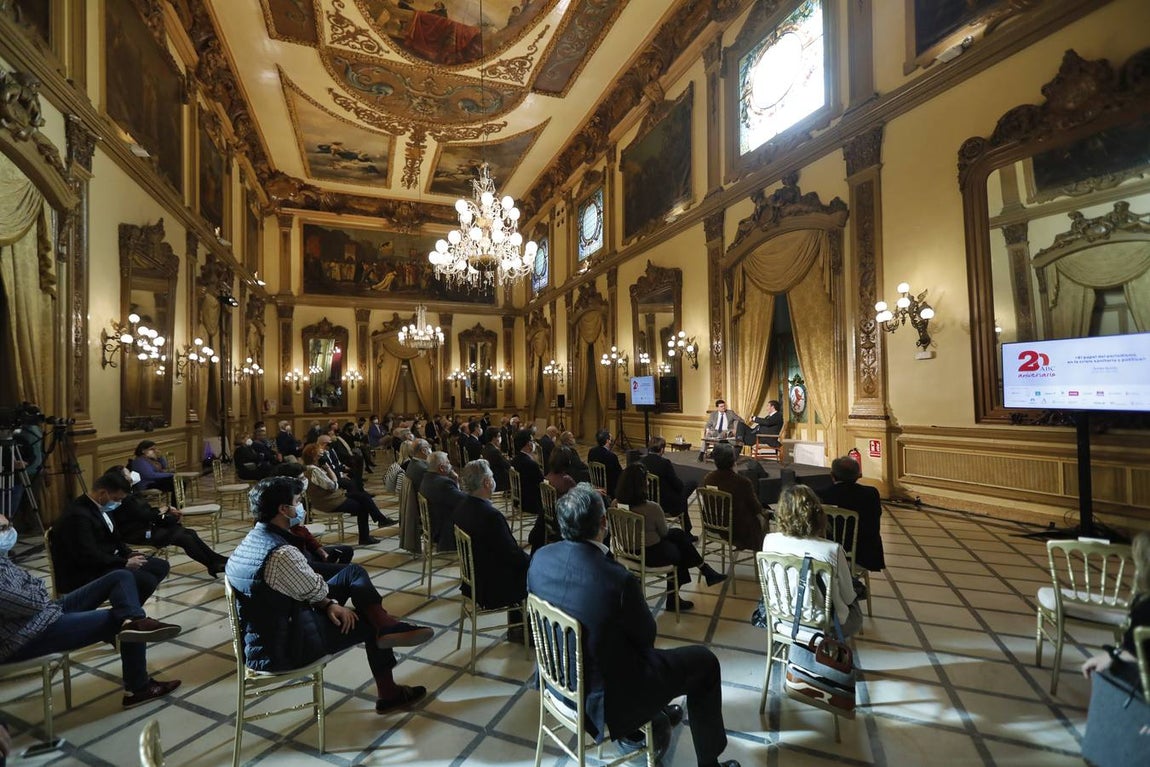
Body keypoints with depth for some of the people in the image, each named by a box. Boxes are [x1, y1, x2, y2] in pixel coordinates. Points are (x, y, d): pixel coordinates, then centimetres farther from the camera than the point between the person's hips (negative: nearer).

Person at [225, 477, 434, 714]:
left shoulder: (250, 541, 1)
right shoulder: (282, 553, -31)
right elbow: (318, 591, -13)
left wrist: (328, 604, -3)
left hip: (260, 640, 9)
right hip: (282, 651, -9)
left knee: (354, 572, 6)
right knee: (371, 624, 8)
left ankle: (385, 626, 2)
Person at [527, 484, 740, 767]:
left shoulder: (539, 558, -15)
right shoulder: (618, 579, -33)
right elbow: (647, 636, -14)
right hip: (604, 697, -6)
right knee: (704, 661, 11)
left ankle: (631, 730, 44)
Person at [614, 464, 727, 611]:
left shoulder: (618, 504, -12)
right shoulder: (652, 508, -29)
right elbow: (664, 532, -10)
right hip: (652, 553, -6)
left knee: (679, 534, 20)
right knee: (678, 551, 26)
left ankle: (706, 571, 32)